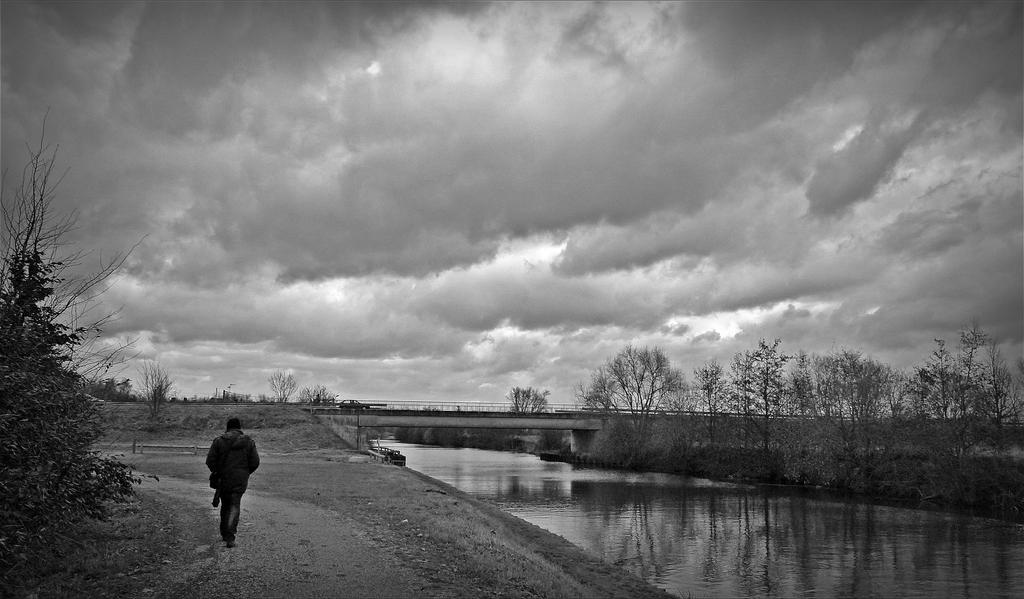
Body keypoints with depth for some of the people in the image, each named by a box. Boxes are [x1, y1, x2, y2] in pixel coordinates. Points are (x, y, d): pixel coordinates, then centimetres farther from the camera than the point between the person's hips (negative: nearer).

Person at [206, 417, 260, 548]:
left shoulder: (219, 441, -1)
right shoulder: (248, 442, 0)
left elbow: (210, 460, -5)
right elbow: (255, 462, -2)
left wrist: (216, 472, 13)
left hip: (223, 479, 1)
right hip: (240, 480, -1)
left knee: (225, 505, 18)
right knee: (234, 506, -1)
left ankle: (225, 533, 27)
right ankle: (229, 537, -16)